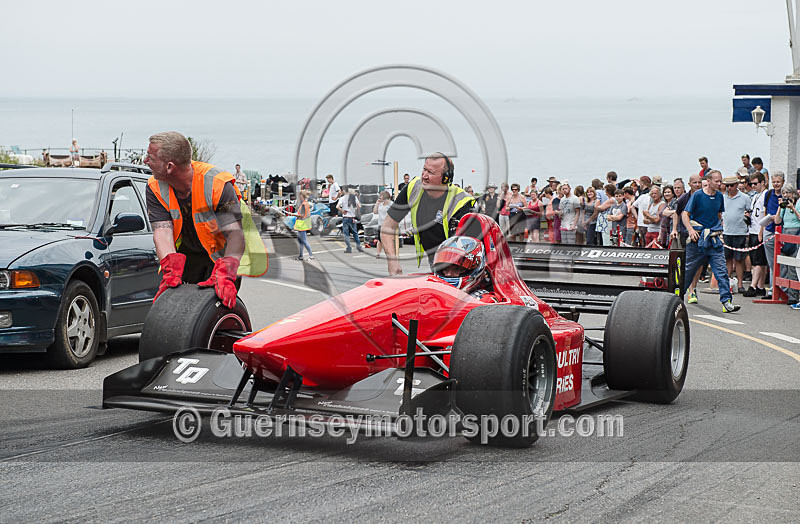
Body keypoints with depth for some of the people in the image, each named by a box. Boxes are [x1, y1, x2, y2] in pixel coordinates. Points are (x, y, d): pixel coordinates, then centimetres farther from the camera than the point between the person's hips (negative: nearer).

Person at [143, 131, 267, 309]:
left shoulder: (218, 184, -29)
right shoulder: (155, 188, -14)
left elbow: (235, 234, -34)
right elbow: (162, 232, -24)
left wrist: (224, 275, -51)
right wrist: (171, 272, -44)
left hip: (221, 255, -4)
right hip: (184, 255, 4)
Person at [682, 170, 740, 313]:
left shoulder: (719, 196, 9)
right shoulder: (697, 195, -7)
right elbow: (685, 214, -8)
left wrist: (719, 229, 14)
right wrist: (691, 230, -21)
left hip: (714, 240, 4)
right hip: (697, 238, -4)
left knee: (722, 271, -8)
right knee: (689, 269, 8)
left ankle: (727, 301, -13)